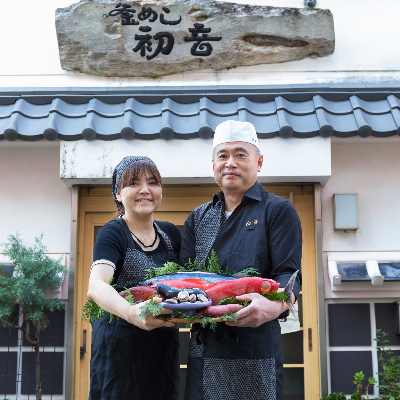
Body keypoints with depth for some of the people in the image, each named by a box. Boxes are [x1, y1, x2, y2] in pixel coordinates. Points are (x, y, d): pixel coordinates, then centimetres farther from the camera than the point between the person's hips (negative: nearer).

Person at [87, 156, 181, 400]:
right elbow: (96, 286, -25)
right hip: (121, 348, -5)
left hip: (165, 349, 5)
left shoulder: (171, 234, 8)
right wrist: (132, 313, -44)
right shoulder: (113, 234, -9)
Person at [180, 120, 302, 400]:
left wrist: (274, 305, -30)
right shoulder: (197, 218, 17)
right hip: (203, 349, 4)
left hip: (255, 349, -4)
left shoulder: (278, 211, 2)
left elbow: (289, 274, -8)